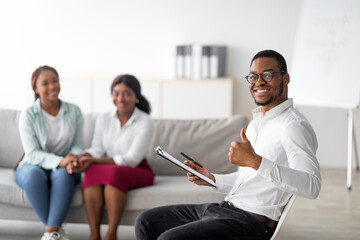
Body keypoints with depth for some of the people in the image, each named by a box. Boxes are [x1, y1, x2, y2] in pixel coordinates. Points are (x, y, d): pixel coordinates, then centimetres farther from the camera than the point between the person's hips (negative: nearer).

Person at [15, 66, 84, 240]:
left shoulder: (74, 111, 3)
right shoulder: (28, 115, -6)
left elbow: (78, 145, 2)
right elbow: (33, 154, -14)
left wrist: (73, 158, -24)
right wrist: (60, 161, -31)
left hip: (64, 168, 1)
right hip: (33, 167, -1)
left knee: (63, 173, -35)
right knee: (34, 175, -37)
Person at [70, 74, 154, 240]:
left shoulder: (145, 123, -8)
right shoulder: (103, 119, 8)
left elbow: (131, 159, -14)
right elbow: (96, 149, 4)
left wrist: (94, 161, -22)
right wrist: (83, 159, -22)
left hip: (138, 172, -3)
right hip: (108, 169, 4)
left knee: (115, 172, -37)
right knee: (92, 172, -31)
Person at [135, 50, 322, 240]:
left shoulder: (293, 126, -13)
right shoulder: (256, 123, 19)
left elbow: (312, 187, -28)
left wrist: (255, 161, -33)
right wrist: (211, 179, 8)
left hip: (253, 221, -10)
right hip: (225, 208, 10)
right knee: (146, 222, 9)